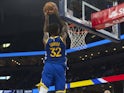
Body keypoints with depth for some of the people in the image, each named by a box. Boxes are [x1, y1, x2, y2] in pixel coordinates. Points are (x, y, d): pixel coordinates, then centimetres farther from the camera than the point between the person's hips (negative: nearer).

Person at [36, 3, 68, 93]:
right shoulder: (62, 38, 5)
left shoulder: (46, 40, 8)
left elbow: (45, 30, 28)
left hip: (48, 66, 1)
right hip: (60, 67, -1)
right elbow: (65, 26, 20)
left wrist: (47, 17, 36)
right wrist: (58, 15, 24)